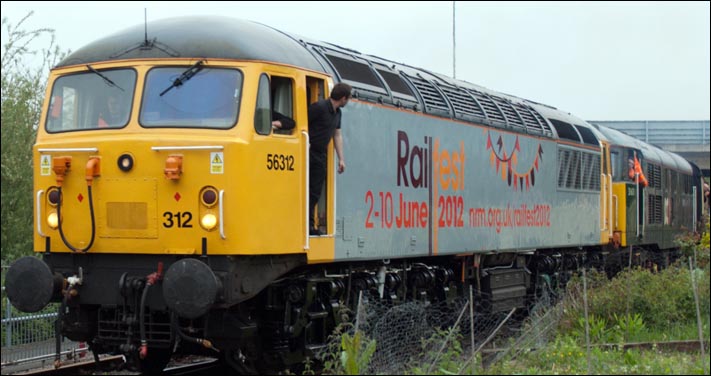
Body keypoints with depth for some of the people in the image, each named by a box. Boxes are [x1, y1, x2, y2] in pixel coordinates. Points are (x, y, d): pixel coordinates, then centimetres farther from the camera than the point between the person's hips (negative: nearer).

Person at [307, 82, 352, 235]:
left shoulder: (337, 112, 12)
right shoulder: (319, 107, -15)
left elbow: (337, 135, 17)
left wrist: (341, 159, 14)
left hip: (320, 155, 9)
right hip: (308, 153, -8)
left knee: (315, 191, 7)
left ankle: (309, 224, 11)